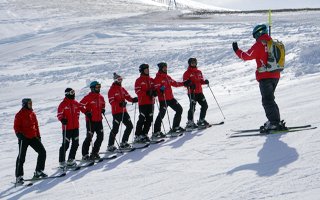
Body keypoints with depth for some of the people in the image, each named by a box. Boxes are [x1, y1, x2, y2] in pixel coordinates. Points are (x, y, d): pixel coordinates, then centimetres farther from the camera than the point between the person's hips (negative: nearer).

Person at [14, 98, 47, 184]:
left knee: (42, 152, 1)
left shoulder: (33, 114, 11)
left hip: (33, 137, 6)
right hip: (24, 138, -6)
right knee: (21, 157, -4)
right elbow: (16, 127, -8)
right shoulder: (20, 115, -7)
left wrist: (38, 135, 16)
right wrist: (20, 135, -22)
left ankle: (38, 171, 13)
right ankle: (18, 177, 3)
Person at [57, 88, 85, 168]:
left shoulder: (76, 103, 9)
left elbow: (82, 108, 20)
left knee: (75, 144, 8)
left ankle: (70, 160, 20)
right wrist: (62, 120, -28)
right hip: (67, 128, -6)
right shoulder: (63, 104, -8)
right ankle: (62, 162, 3)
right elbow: (59, 115, -10)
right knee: (65, 145, -6)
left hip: (75, 127, 6)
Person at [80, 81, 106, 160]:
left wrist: (103, 109, 11)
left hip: (99, 120, 7)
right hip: (91, 120, -7)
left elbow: (103, 103, 30)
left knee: (100, 137, 6)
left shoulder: (100, 97, 10)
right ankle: (85, 155, 5)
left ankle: (95, 152, 18)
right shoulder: (88, 97, -11)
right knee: (89, 137, -4)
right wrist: (87, 112, -18)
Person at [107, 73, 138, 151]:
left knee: (130, 126, 8)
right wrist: (119, 104, -30)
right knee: (115, 129, -8)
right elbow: (111, 101, -15)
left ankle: (124, 143, 18)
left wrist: (133, 99, -7)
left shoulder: (122, 89, 15)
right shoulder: (112, 90, -8)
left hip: (123, 111, 8)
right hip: (116, 112, -8)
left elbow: (127, 96, 13)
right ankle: (110, 145, 0)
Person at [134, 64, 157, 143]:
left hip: (150, 102, 6)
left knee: (149, 119, 4)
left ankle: (144, 134, 14)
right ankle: (138, 136, -5)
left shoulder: (151, 80, 16)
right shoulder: (139, 80, -2)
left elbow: (153, 88, 21)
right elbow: (137, 91, -10)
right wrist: (147, 93, -21)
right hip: (143, 102, -6)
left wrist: (154, 92, -1)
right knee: (142, 119, -9)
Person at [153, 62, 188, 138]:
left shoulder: (167, 77, 16)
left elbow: (174, 83, 22)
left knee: (179, 109, 13)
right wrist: (161, 89, -36)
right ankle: (156, 132, -9)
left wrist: (184, 83, 16)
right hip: (163, 99, -9)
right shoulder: (158, 78, -8)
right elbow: (156, 88, -16)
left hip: (171, 98, 9)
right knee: (162, 114, -13)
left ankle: (176, 127, 25)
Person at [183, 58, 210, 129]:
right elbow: (185, 83, -6)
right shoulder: (187, 73, -1)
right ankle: (190, 122, -5)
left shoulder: (199, 72, 16)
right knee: (192, 107, -11)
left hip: (199, 92, 7)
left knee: (205, 105, 6)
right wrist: (189, 84, -25)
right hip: (192, 93, -6)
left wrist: (205, 81, 0)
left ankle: (201, 120, 19)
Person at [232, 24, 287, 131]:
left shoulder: (259, 44, -11)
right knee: (269, 99, 18)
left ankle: (275, 123, -12)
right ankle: (275, 121, 19)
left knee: (267, 100, -6)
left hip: (265, 77, -8)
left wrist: (237, 50, 6)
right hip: (275, 76, 8)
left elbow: (247, 56, -9)